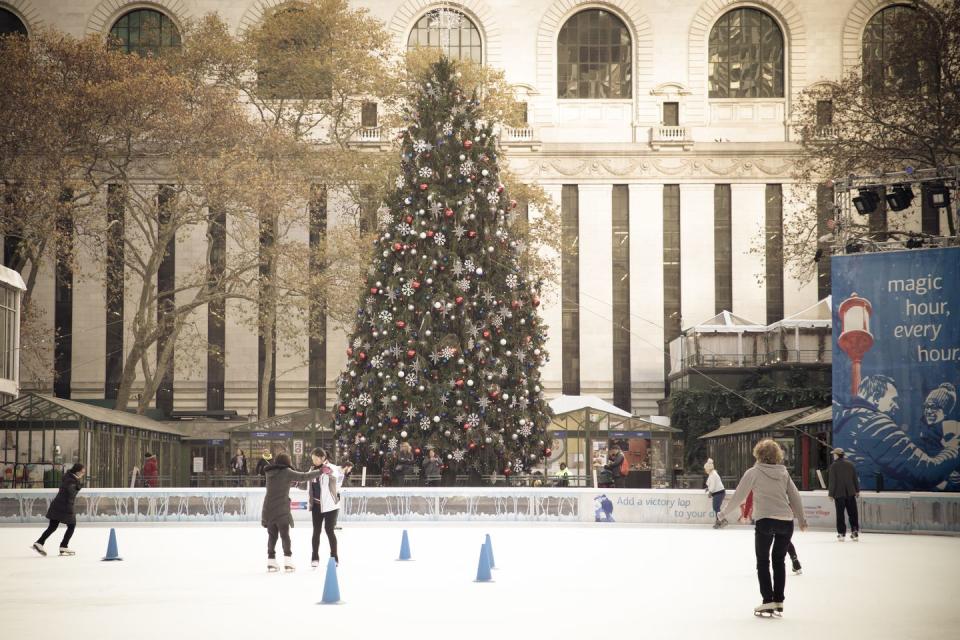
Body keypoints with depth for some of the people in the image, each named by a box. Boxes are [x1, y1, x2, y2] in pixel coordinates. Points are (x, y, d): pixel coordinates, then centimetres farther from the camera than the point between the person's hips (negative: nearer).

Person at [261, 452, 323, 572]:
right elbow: (304, 476, -8)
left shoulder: (269, 473, 9)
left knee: (272, 535, 11)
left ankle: (271, 562, 10)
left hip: (269, 509, 5)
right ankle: (288, 562, 0)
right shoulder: (286, 472, -7)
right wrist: (320, 471, 0)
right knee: (285, 535, 4)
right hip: (281, 510, -5)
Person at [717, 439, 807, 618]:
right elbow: (795, 496, 13)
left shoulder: (753, 472, -2)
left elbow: (739, 496, 0)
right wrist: (802, 519, 25)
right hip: (786, 521, 4)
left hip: (765, 521, -4)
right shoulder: (783, 472, 10)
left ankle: (768, 601, -1)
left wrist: (724, 514, 13)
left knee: (762, 561, 7)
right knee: (779, 561, 15)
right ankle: (779, 602, 15)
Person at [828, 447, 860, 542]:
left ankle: (841, 534, 2)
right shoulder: (850, 464, 4)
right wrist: (857, 490, 18)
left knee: (840, 514, 3)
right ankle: (855, 532, 6)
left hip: (839, 494, -4)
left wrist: (831, 494, -4)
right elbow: (855, 478, 9)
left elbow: (832, 481, -10)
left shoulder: (834, 466, -10)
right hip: (850, 493, 4)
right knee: (853, 513, 9)